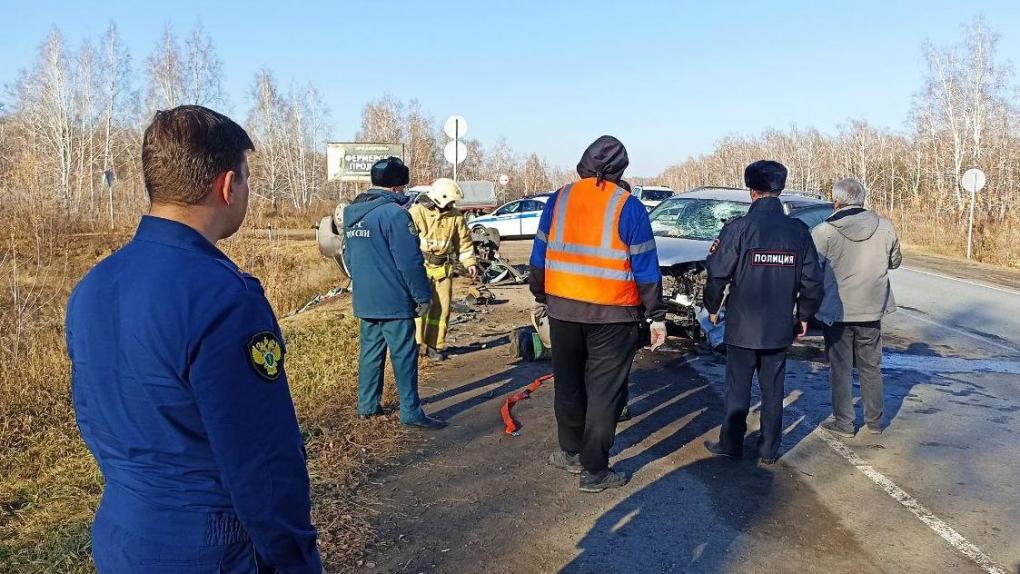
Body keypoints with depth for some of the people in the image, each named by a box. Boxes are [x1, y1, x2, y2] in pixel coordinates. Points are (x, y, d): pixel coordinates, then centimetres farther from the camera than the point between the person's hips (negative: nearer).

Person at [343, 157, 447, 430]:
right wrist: (423, 296, -11)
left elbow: (348, 257, 19)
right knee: (404, 356, -1)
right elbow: (410, 262, -18)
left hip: (365, 301, 8)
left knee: (370, 351, 16)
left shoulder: (351, 213, 10)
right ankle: (411, 412, 3)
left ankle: (367, 405, 24)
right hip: (394, 301, -8)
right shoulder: (394, 213, -17)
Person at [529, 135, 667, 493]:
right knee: (604, 392, 5)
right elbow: (646, 267, -6)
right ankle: (594, 471, 10)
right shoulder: (628, 206, -7)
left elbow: (539, 254, 8)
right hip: (612, 315, -4)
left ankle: (571, 452, 33)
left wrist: (540, 296, 20)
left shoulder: (559, 199, 3)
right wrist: (656, 316, 0)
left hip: (562, 309, 4)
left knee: (568, 384, 19)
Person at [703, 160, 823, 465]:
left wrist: (712, 307, 4)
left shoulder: (738, 228, -14)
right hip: (780, 327, 3)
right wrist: (804, 315, 15)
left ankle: (730, 444, 21)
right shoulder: (798, 230, -2)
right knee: (773, 389, 14)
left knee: (738, 389, 9)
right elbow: (812, 280, 2)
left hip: (742, 326, -3)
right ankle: (769, 449, 23)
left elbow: (717, 275, -12)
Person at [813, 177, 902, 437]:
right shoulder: (885, 228, -4)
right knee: (871, 367, 17)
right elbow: (895, 261, 10)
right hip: (872, 309, 4)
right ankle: (875, 421, 28)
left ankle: (843, 423, 16)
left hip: (837, 310, -3)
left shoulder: (824, 232, -16)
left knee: (841, 368, 9)